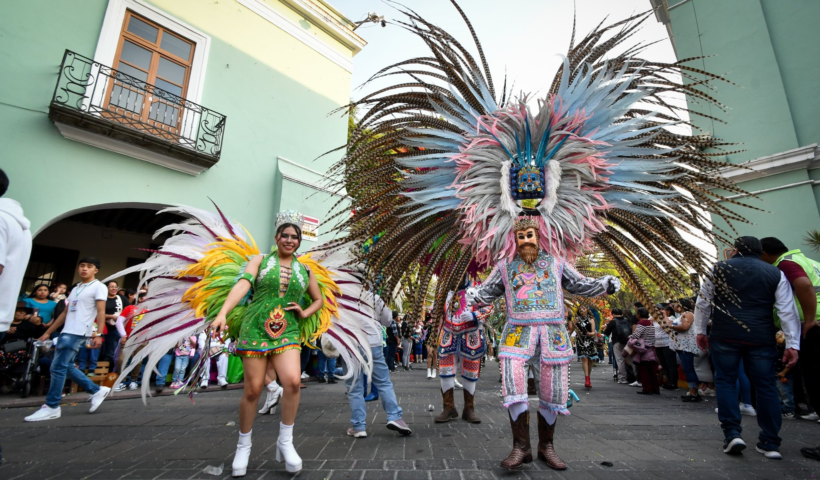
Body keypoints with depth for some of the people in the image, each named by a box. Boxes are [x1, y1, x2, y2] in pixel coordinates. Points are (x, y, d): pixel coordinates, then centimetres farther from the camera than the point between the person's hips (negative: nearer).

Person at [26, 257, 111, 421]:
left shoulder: (98, 287, -4)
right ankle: (97, 391, 17)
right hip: (66, 332, 9)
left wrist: (98, 334, -21)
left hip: (79, 333, -9)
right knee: (66, 367, 9)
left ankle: (51, 407, 3)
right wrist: (47, 332, 20)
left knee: (58, 368, -7)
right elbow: (65, 313, 23)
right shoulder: (75, 289, 20)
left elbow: (101, 313, -12)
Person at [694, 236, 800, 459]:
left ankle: (732, 434, 1)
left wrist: (700, 330, 11)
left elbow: (703, 302, 3)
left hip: (725, 336, -2)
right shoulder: (775, 273, 10)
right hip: (761, 338, 2)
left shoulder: (719, 269, 4)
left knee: (725, 381, 8)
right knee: (766, 386, 10)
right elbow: (788, 311, 4)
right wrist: (792, 344, 4)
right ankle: (770, 443, 15)